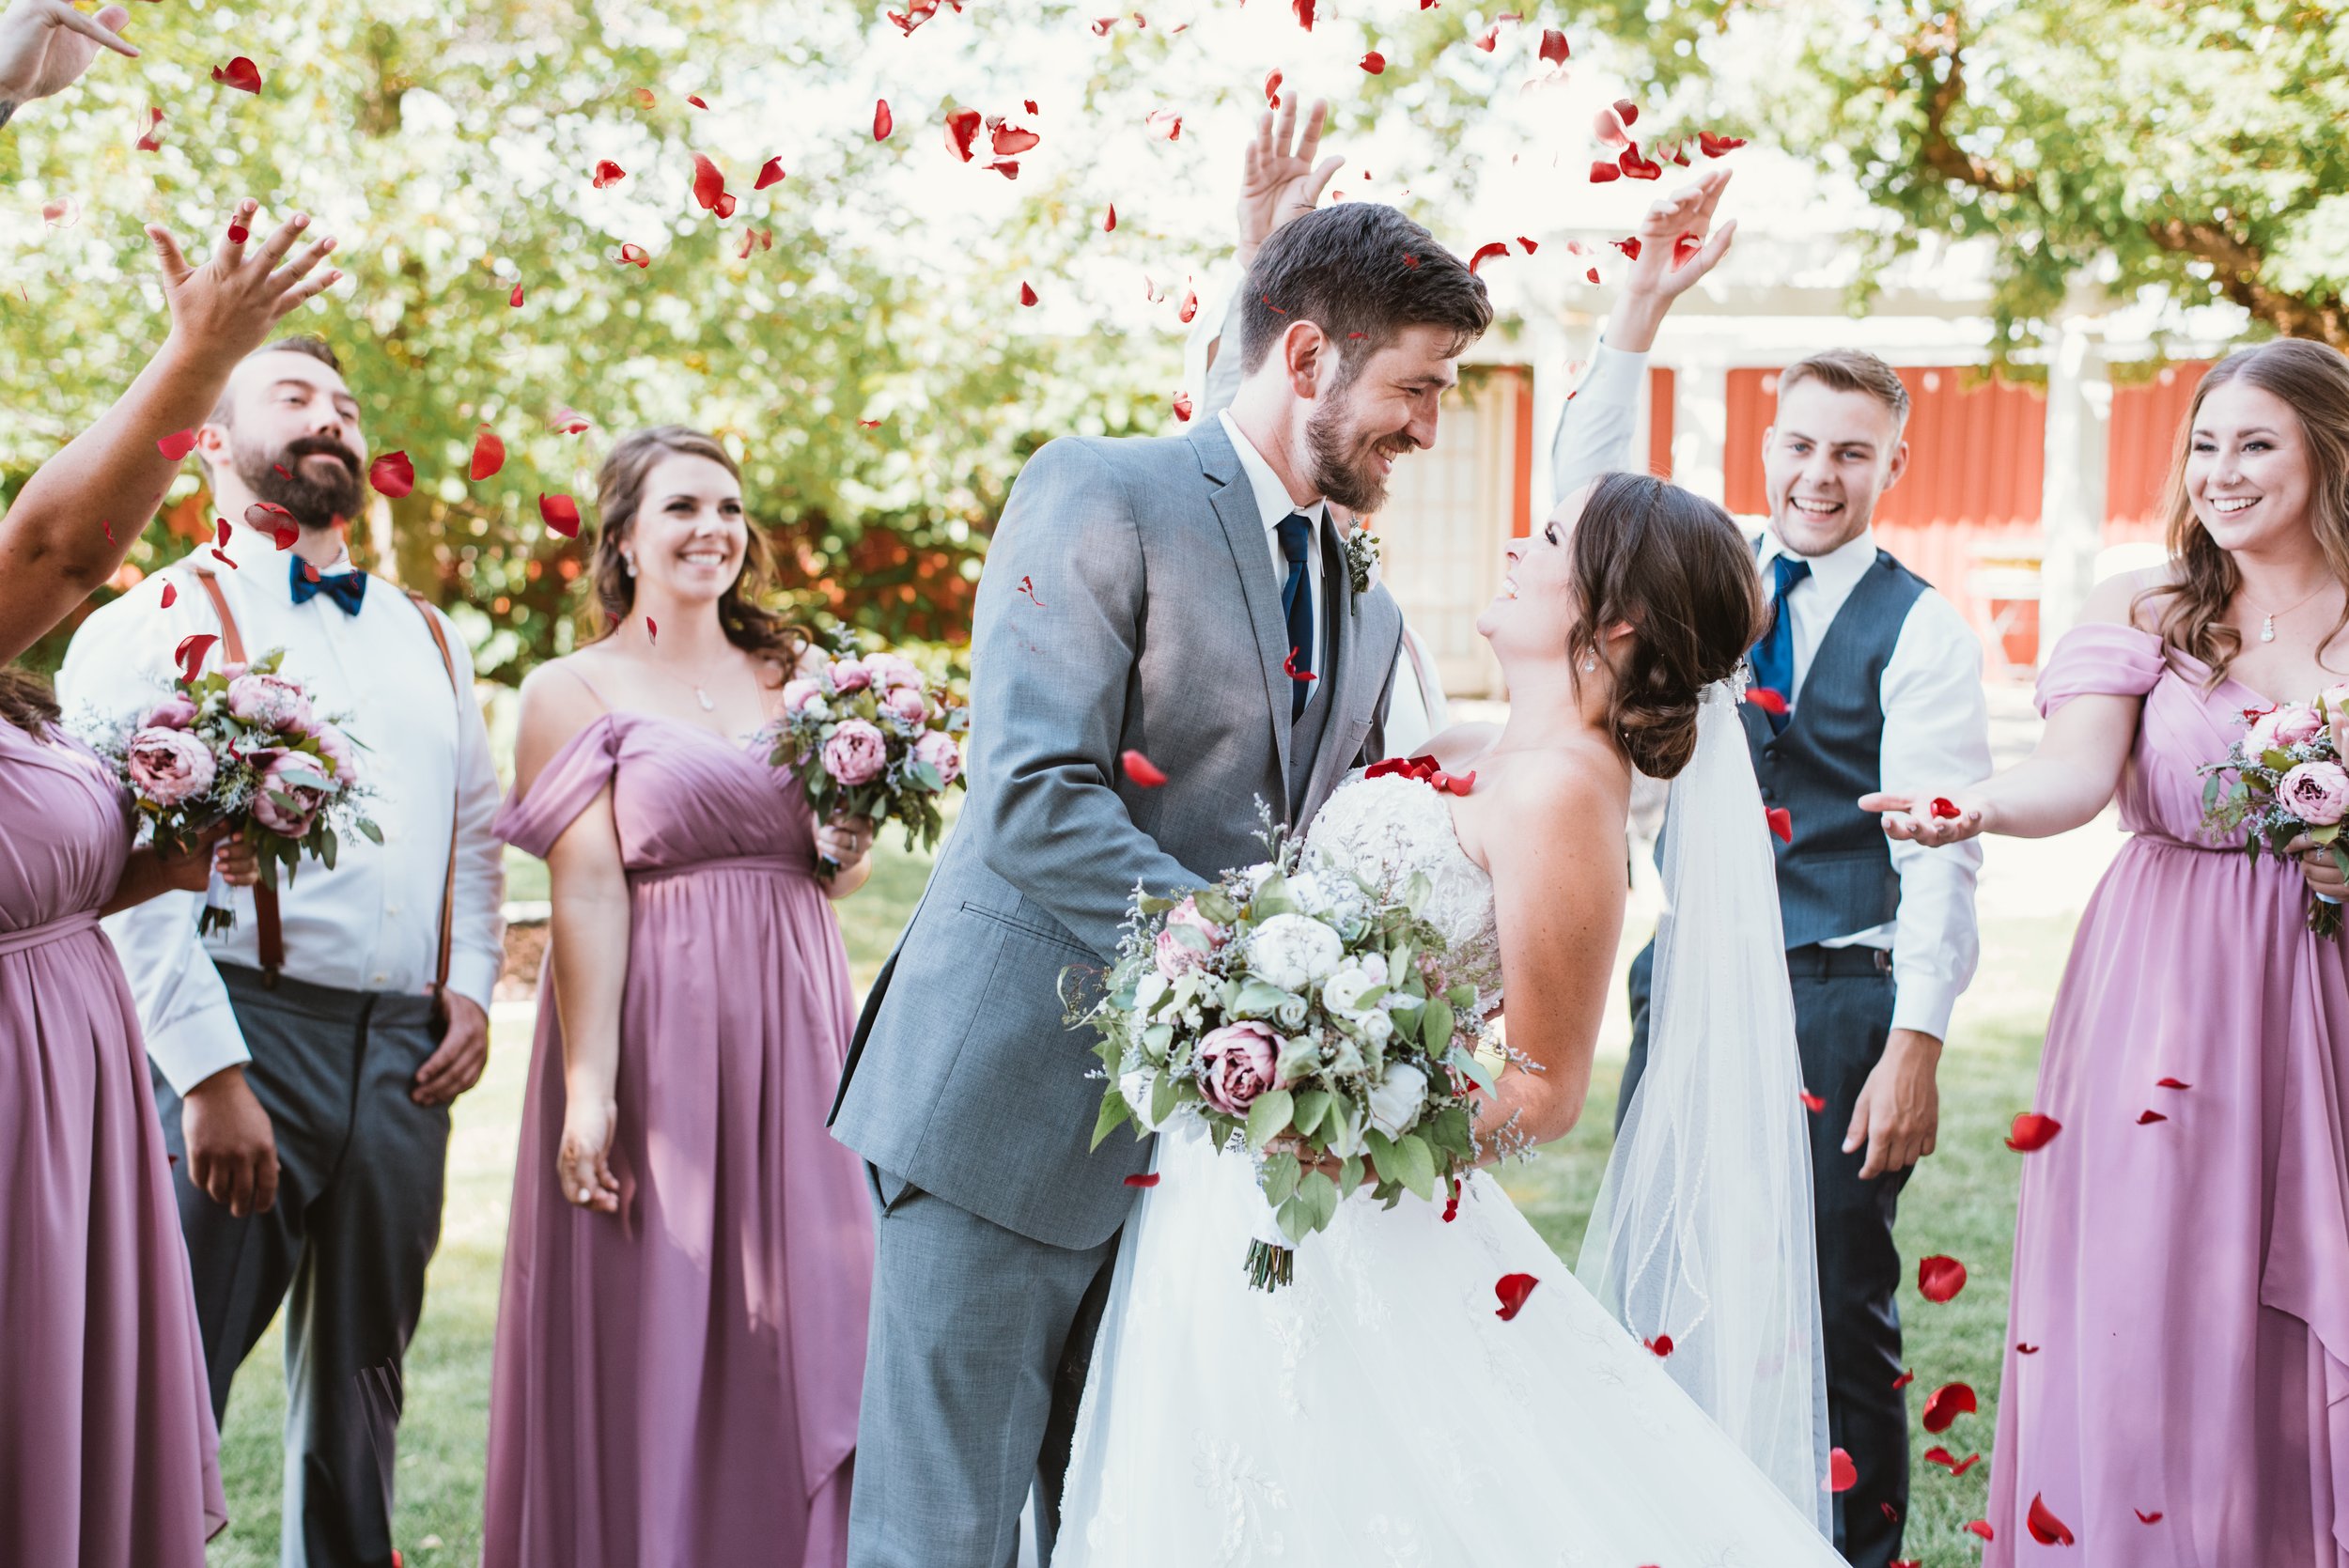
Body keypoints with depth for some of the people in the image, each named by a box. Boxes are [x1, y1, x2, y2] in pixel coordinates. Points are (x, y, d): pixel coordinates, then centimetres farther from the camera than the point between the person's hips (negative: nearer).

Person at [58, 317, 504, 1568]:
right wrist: (209, 1071, -16)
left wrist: (472, 985, 6)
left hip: (404, 1054, 6)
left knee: (360, 1384, 12)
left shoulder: (426, 641, 20)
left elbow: (476, 829, 23)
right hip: (242, 1033, -5)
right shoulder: (158, 622, 0)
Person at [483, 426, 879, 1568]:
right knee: (650, 1336, 1)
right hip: (656, 1030, -4)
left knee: (798, 1324, 6)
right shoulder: (573, 691, 0)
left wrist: (851, 851, -2)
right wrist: (587, 1087, -15)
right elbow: (585, 895, -9)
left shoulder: (793, 673, 14)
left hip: (795, 1021, 4)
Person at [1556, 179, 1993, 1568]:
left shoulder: (1923, 632, -6)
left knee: (1840, 1309, 4)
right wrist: (1641, 313, -13)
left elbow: (1940, 859, -10)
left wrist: (1915, 1047, -16)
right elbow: (1587, 492, -5)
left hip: (1839, 998, -4)